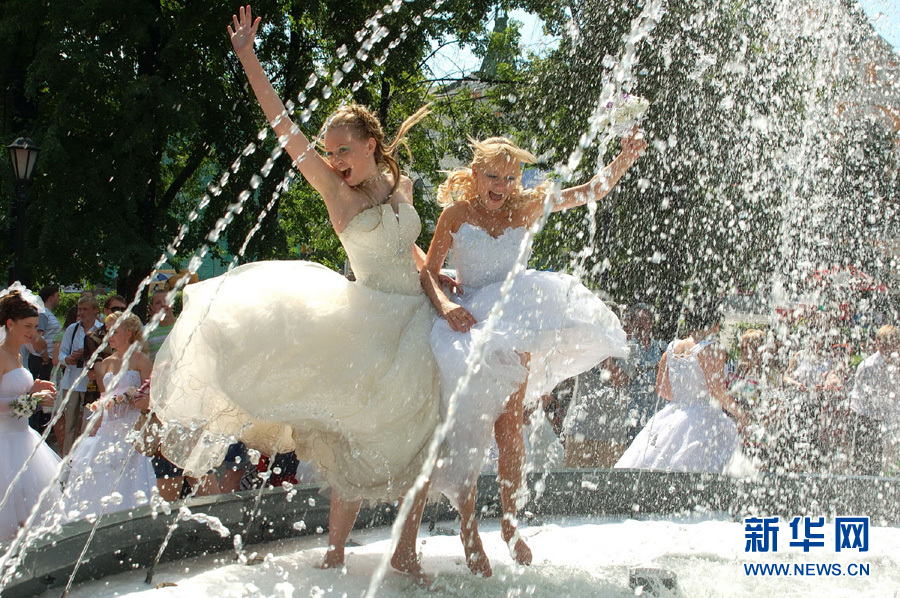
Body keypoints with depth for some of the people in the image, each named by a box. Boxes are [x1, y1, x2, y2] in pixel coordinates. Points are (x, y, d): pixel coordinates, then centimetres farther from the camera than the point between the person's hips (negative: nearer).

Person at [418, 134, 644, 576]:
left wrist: (623, 162, -16)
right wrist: (445, 304, -19)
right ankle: (468, 527, -3)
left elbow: (590, 192, 0)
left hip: (513, 321, 2)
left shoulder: (525, 208, 7)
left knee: (509, 424, -6)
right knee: (468, 424, -9)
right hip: (468, 319, -2)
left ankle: (509, 522, 2)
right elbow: (429, 271, 1)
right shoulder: (456, 214, 2)